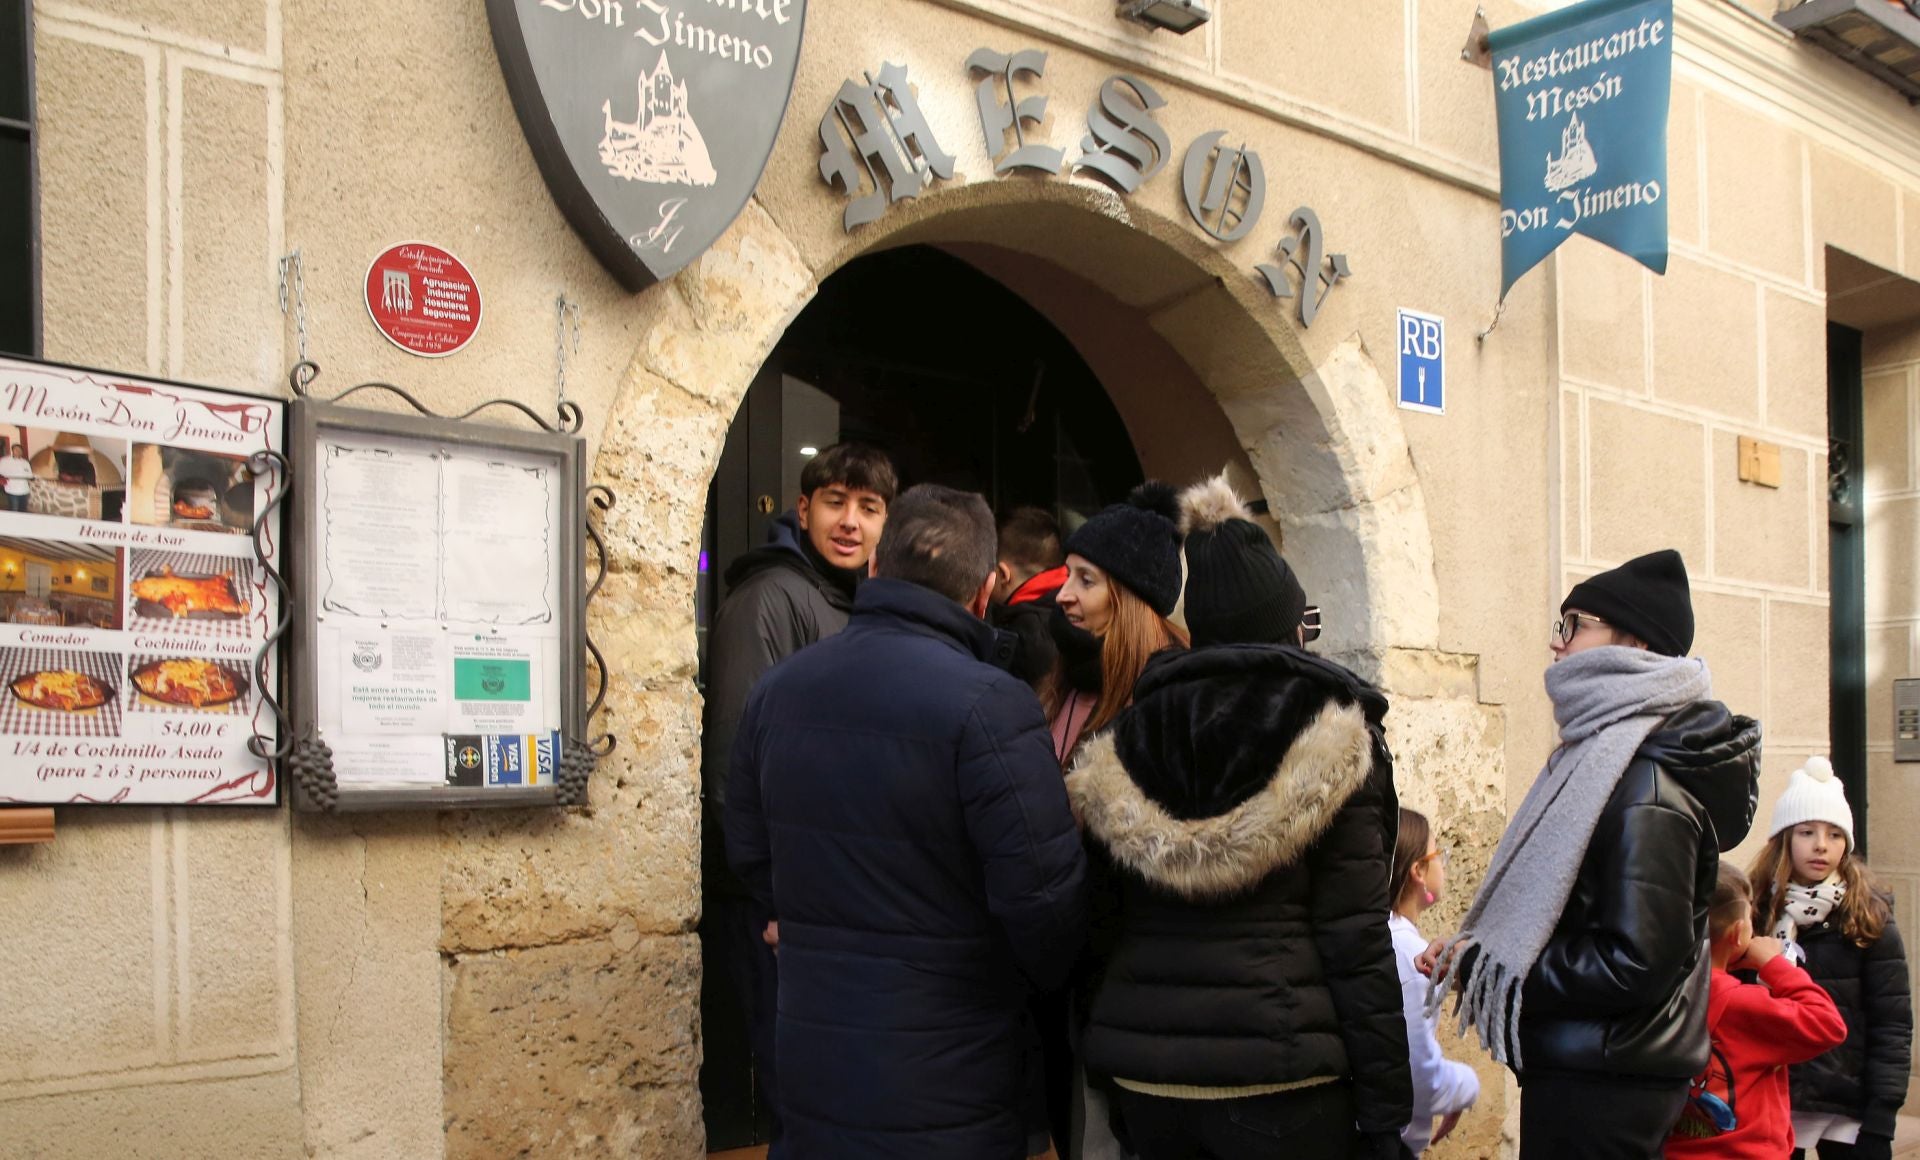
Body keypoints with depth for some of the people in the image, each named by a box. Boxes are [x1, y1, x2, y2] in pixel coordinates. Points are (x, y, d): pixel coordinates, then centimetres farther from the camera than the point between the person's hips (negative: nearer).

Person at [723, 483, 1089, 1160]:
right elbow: (1043, 892, -19)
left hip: (811, 1066, 6)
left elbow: (749, 853, 10)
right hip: (945, 1086, -5)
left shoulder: (775, 691, 1)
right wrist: (1050, 978, 2)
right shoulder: (989, 705, -21)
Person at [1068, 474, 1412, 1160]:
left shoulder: (1123, 745, 5)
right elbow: (1356, 942, -10)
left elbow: (1102, 927, 6)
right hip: (1275, 1079, -4)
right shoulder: (1332, 743, -7)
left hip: (1142, 1075, 4)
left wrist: (1115, 1058, 14)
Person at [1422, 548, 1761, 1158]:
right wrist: (1478, 949, 2)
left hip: (1597, 1092, -9)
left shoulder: (1645, 785, -20)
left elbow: (1636, 962, -25)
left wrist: (1487, 967, -16)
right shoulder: (1607, 756, 9)